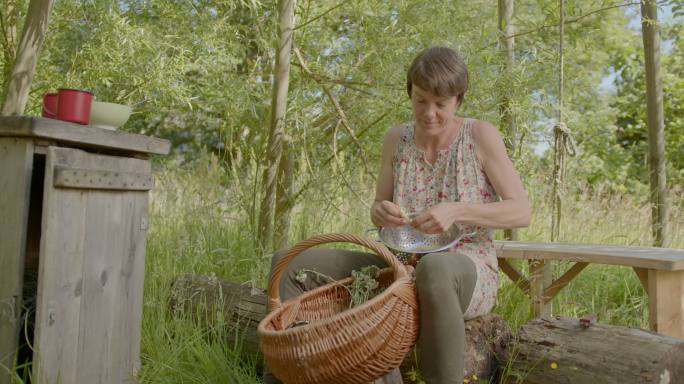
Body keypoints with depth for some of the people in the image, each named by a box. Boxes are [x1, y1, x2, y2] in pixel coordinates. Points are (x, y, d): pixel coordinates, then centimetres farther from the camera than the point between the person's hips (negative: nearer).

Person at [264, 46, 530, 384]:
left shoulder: (480, 135, -8)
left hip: (465, 274, -4)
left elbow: (522, 212, -10)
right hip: (404, 270, 5)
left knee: (434, 269, -45)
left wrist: (456, 211, -26)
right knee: (288, 263, -10)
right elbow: (378, 214, 10)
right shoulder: (397, 139, 3)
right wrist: (381, 212, -15)